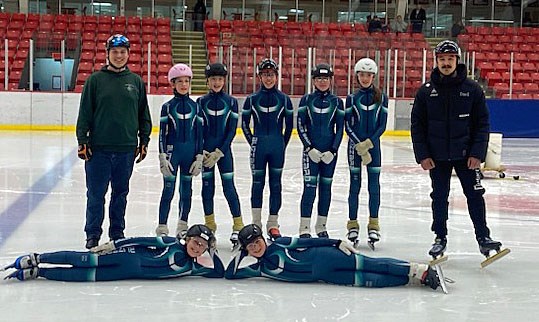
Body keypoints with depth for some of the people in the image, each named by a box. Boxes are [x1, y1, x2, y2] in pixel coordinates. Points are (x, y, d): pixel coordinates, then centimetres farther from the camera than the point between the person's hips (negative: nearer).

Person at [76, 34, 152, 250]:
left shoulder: (136, 82, 8)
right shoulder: (95, 80, 1)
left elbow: (144, 114, 13)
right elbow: (85, 112, 0)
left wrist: (144, 141, 10)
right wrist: (82, 141, -4)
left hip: (126, 149, 2)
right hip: (99, 148, -2)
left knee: (121, 193, 11)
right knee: (96, 194, 3)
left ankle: (117, 233, 23)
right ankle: (93, 234, 13)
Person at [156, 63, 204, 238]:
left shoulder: (195, 106, 6)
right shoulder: (167, 106, 0)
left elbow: (199, 132, 7)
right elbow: (162, 133, -2)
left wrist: (199, 157, 3)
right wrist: (163, 157, -9)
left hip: (190, 152, 3)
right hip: (172, 151, -3)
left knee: (187, 190, 8)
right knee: (168, 189, -3)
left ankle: (183, 226, 19)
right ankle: (162, 227, 2)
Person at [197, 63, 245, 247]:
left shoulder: (231, 102, 0)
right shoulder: (201, 102, 3)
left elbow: (232, 130, -3)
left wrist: (219, 152, -11)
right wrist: (201, 151, -9)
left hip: (224, 150, -1)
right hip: (206, 150, 2)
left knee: (229, 186, -6)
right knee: (207, 185, 6)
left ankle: (238, 226, -1)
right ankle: (209, 224, 19)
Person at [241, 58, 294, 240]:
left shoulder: (284, 99, 2)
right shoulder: (252, 99, 1)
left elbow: (289, 125, 7)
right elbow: (244, 124, 7)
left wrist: (282, 145, 5)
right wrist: (253, 143, 3)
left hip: (277, 148, 1)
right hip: (258, 148, -1)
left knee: (276, 184, 5)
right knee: (257, 183, 3)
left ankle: (273, 224, 11)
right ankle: (256, 223, 11)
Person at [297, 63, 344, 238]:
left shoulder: (336, 102, 4)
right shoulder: (306, 100, 2)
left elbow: (340, 129, 3)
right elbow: (300, 126, -1)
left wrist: (333, 150, -8)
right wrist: (310, 148, -10)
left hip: (330, 152, 2)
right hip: (310, 150, -2)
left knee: (326, 186, 7)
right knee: (309, 186, -8)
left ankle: (321, 226, 17)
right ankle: (304, 227, -5)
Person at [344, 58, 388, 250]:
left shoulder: (381, 98, 3)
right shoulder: (352, 98, 1)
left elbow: (382, 125, -1)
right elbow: (347, 126, -3)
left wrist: (368, 144, -13)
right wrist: (359, 147, -13)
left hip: (373, 145, 1)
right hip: (355, 145, -1)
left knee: (374, 185, 1)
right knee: (355, 185, 2)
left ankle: (373, 225, 8)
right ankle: (353, 225, 9)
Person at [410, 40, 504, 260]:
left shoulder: (472, 89, -2)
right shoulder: (426, 91, 0)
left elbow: (483, 124, -1)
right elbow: (417, 125, 2)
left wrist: (477, 154, -9)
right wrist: (422, 155, -5)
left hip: (466, 155, -1)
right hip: (437, 156, 1)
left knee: (475, 195, 0)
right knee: (439, 198, 9)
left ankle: (483, 236, 10)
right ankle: (440, 238, 20)